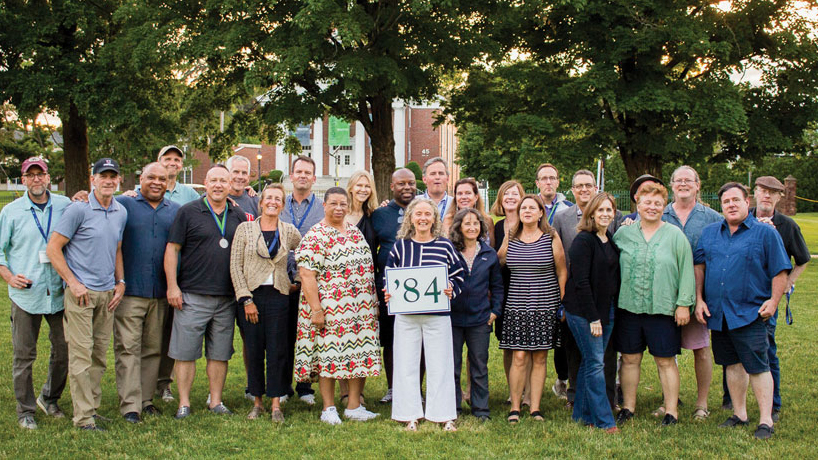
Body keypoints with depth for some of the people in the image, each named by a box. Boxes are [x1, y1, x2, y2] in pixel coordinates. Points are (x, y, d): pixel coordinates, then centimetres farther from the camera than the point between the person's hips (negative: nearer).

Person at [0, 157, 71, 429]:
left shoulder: (65, 206, 5)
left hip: (58, 292, 2)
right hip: (25, 294, -1)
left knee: (64, 350, 8)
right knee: (24, 355, 3)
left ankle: (49, 399, 29)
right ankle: (25, 410, 16)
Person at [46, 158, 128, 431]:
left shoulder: (121, 213, 11)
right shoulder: (78, 209, -8)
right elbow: (53, 248, -8)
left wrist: (121, 282, 12)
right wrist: (73, 282, -12)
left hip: (108, 293, 6)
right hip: (81, 292, -6)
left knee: (99, 355, 11)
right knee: (81, 354, -5)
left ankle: (93, 407, 22)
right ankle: (83, 417, -1)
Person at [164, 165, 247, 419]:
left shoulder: (238, 216, 11)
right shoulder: (188, 212, 0)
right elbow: (172, 249, -1)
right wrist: (172, 286, -8)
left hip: (226, 298, 4)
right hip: (192, 295, -3)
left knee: (220, 353, 8)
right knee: (186, 352, 0)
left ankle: (216, 401, 18)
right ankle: (184, 403, 9)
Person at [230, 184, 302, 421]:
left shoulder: (290, 231, 7)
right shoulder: (245, 228, 2)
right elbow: (235, 266, -1)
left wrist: (296, 283, 6)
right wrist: (246, 299, -7)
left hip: (278, 296, 1)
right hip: (251, 296, 0)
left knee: (277, 351, -1)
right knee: (254, 350, 4)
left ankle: (276, 404, 7)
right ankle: (257, 402, 15)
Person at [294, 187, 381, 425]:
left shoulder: (355, 232, 14)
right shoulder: (315, 236, -7)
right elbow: (307, 274, -13)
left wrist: (373, 303, 15)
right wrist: (316, 309, -18)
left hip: (362, 309, 6)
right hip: (329, 309, -6)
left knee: (361, 355, 6)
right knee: (328, 356, -2)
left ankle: (354, 405, 16)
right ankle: (329, 409, 9)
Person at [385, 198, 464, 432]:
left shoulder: (445, 246, 4)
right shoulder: (400, 245, 6)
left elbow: (458, 276, 8)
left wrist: (452, 290, -10)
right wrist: (388, 294, -5)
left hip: (437, 314, -1)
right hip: (406, 314, 1)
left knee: (440, 364, 3)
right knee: (406, 364, 3)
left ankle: (444, 416, 14)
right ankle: (410, 416, 14)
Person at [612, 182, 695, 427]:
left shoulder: (675, 234, 2)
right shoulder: (623, 233, 7)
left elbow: (686, 270, 1)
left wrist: (684, 303, -5)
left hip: (663, 308, -2)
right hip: (628, 307, 2)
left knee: (665, 361, 3)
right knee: (629, 359, 9)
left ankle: (671, 411, 13)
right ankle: (628, 407, 21)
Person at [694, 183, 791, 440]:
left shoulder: (765, 233, -2)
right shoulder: (709, 233, 11)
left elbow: (780, 272, -3)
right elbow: (699, 266, 13)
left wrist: (773, 301, -10)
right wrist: (699, 299, 6)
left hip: (750, 313, -5)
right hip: (717, 313, 5)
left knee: (758, 367, -3)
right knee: (733, 364, 13)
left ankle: (766, 420, 4)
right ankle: (739, 414, 24)